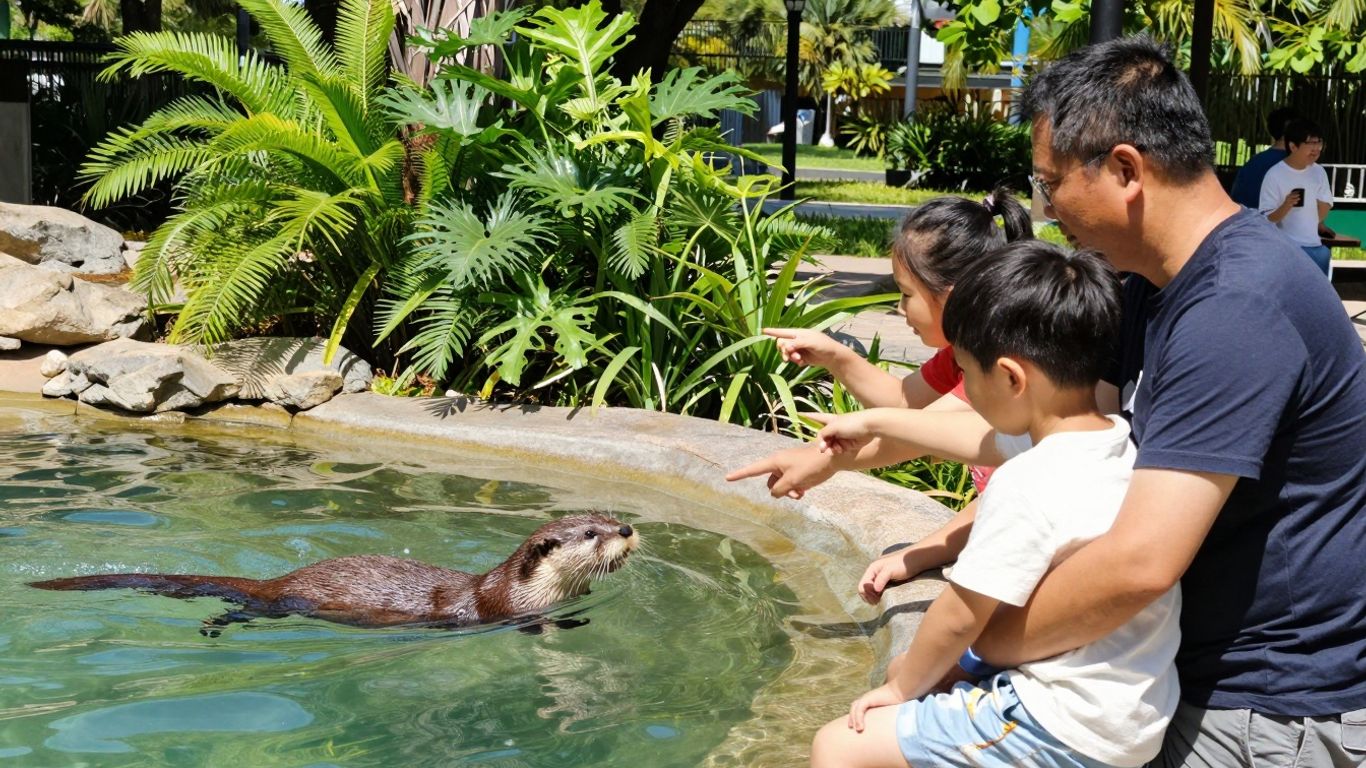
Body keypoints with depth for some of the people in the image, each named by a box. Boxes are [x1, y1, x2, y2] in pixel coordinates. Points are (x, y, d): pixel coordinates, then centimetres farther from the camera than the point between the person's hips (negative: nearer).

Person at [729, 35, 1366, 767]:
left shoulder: (1237, 306, -26)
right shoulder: (1153, 290, 5)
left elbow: (1139, 561, -31)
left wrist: (987, 640, -16)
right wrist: (842, 454, 17)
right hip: (1201, 670, 8)